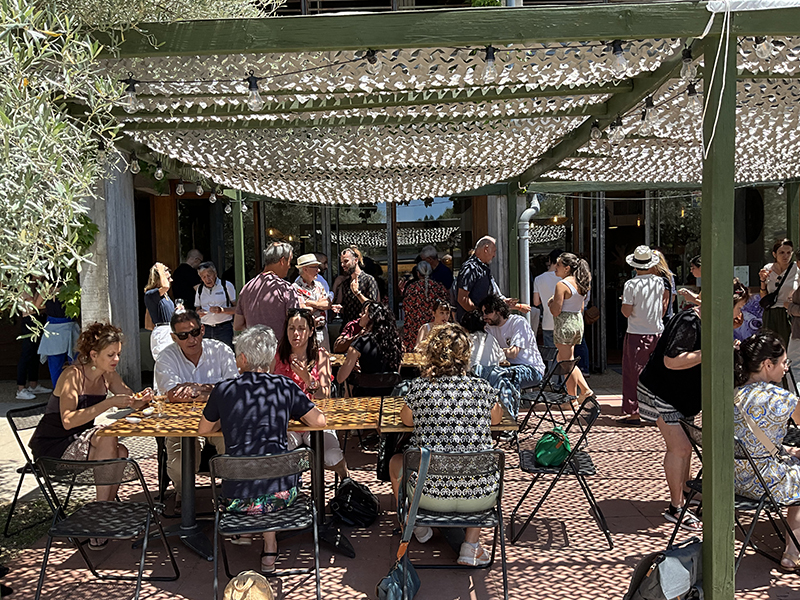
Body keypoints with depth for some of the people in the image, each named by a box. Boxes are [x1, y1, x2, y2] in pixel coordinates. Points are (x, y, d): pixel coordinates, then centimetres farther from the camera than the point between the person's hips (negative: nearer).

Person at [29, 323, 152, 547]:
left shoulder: (108, 375, 1)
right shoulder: (73, 375, -21)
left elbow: (132, 402, 7)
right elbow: (68, 421, -32)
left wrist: (142, 398, -16)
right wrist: (110, 403, -37)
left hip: (80, 443, 6)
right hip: (51, 448, -6)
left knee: (120, 453, -23)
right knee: (106, 439, -30)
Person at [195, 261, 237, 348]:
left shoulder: (227, 285, 1)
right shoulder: (200, 289, 15)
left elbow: (237, 308, -2)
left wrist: (221, 310, -17)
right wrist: (199, 313, -1)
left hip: (224, 329, -3)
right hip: (206, 330, 4)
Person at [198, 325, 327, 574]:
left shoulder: (224, 390, -3)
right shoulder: (285, 387, -2)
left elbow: (203, 430, 11)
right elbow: (319, 421, 4)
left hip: (239, 499, 0)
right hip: (281, 494, 0)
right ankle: (270, 548, 30)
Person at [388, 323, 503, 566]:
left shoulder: (420, 387, -9)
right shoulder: (483, 389, -5)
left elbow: (407, 420, 13)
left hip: (431, 494, 0)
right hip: (480, 496, 1)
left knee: (396, 461, 29)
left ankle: (418, 527, 44)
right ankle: (471, 546, 25)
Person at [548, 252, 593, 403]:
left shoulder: (562, 285, -16)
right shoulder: (580, 283, 9)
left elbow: (556, 311, -19)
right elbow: (581, 308, 15)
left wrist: (550, 303, 0)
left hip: (564, 324, -9)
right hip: (578, 322, 9)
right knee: (565, 360, 18)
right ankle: (585, 390, 12)